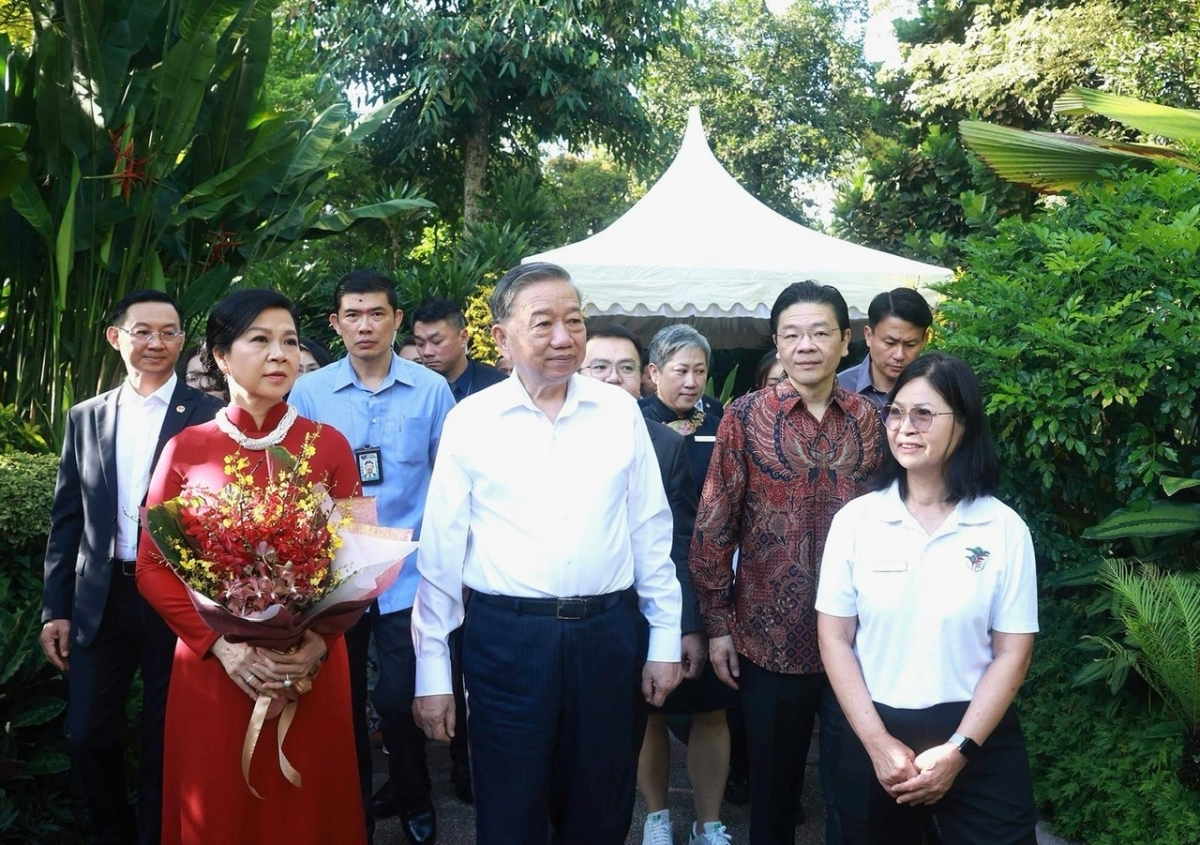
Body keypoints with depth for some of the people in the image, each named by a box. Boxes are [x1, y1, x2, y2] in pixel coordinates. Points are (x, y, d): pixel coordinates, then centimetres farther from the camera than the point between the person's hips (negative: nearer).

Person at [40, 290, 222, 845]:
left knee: (165, 742, 8)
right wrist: (54, 608, 5)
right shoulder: (86, 418, 8)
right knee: (87, 737, 9)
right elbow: (66, 520, 9)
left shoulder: (209, 417, -4)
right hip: (102, 599, 3)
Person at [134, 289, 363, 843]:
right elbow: (153, 567, 0)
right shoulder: (186, 449, -1)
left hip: (311, 671, 0)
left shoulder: (329, 445, -1)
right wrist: (219, 642, -13)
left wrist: (321, 640, -15)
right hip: (212, 670, 0)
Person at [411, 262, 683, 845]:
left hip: (609, 634, 2)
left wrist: (665, 638, 5)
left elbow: (650, 530, 6)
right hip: (506, 638, -2)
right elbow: (441, 550, -1)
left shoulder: (619, 411, 2)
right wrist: (431, 669, -1)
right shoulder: (469, 421, -3)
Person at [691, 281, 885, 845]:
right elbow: (714, 525, -4)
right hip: (769, 634, -2)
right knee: (773, 781, 14)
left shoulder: (868, 419, 3)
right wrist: (717, 624, -5)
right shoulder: (746, 417, -5)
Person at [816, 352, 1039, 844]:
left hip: (980, 746, -1)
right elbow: (834, 640, -1)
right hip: (876, 738, 1)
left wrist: (957, 751, -10)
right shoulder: (856, 519, -3)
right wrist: (878, 743, -8)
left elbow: (1012, 653, -3)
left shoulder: (1004, 528, -5)